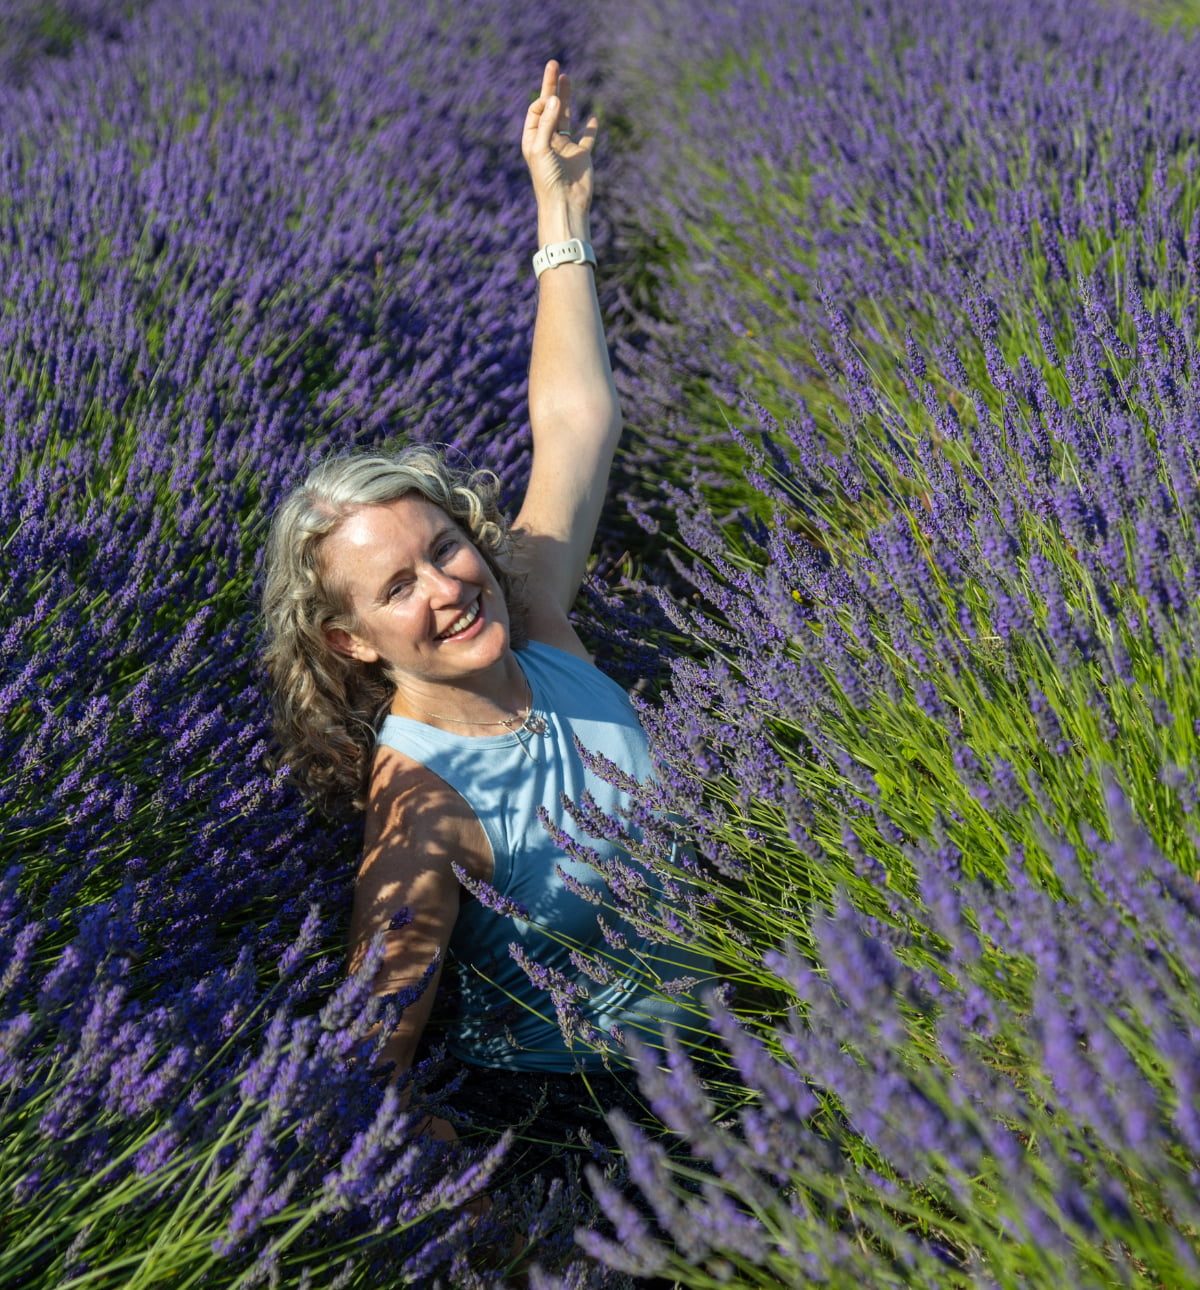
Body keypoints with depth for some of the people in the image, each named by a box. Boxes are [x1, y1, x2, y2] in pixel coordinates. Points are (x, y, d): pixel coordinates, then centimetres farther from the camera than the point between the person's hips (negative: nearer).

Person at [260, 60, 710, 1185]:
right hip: (572, 1104, -6)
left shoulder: (531, 623, -5)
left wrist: (561, 210, 8)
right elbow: (377, 1042, -27)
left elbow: (575, 421, 4)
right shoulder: (418, 797, -23)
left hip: (705, 1035, 7)